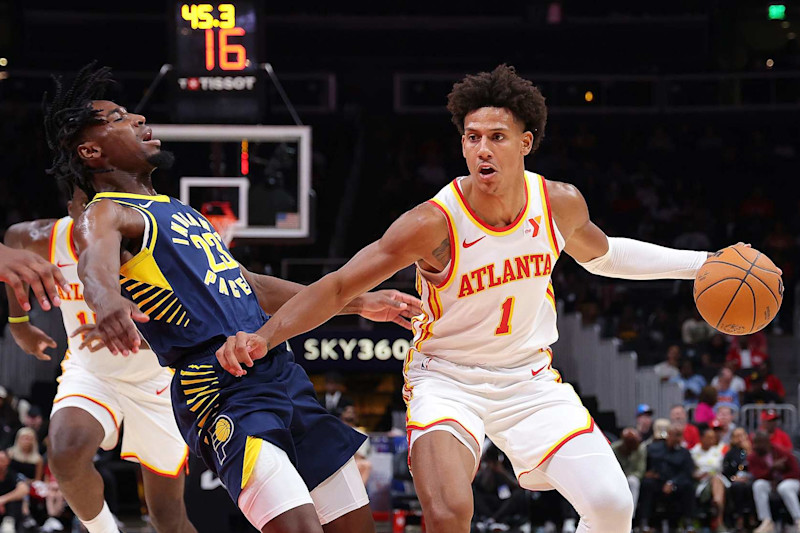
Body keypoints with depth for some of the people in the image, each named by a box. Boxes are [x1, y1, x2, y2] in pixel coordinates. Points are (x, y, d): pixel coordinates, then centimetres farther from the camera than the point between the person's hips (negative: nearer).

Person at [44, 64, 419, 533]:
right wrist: (110, 304, -53)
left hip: (283, 377, 9)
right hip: (223, 393, -9)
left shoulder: (176, 212, 24)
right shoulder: (104, 215, -4)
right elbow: (97, 262, -28)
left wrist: (361, 303, 35)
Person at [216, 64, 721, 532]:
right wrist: (263, 337, -35)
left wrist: (701, 263, 15)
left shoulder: (561, 205, -8)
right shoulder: (434, 223, -23)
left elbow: (601, 254, 16)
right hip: (448, 380, -4)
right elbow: (338, 287, -20)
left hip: (529, 378, 4)